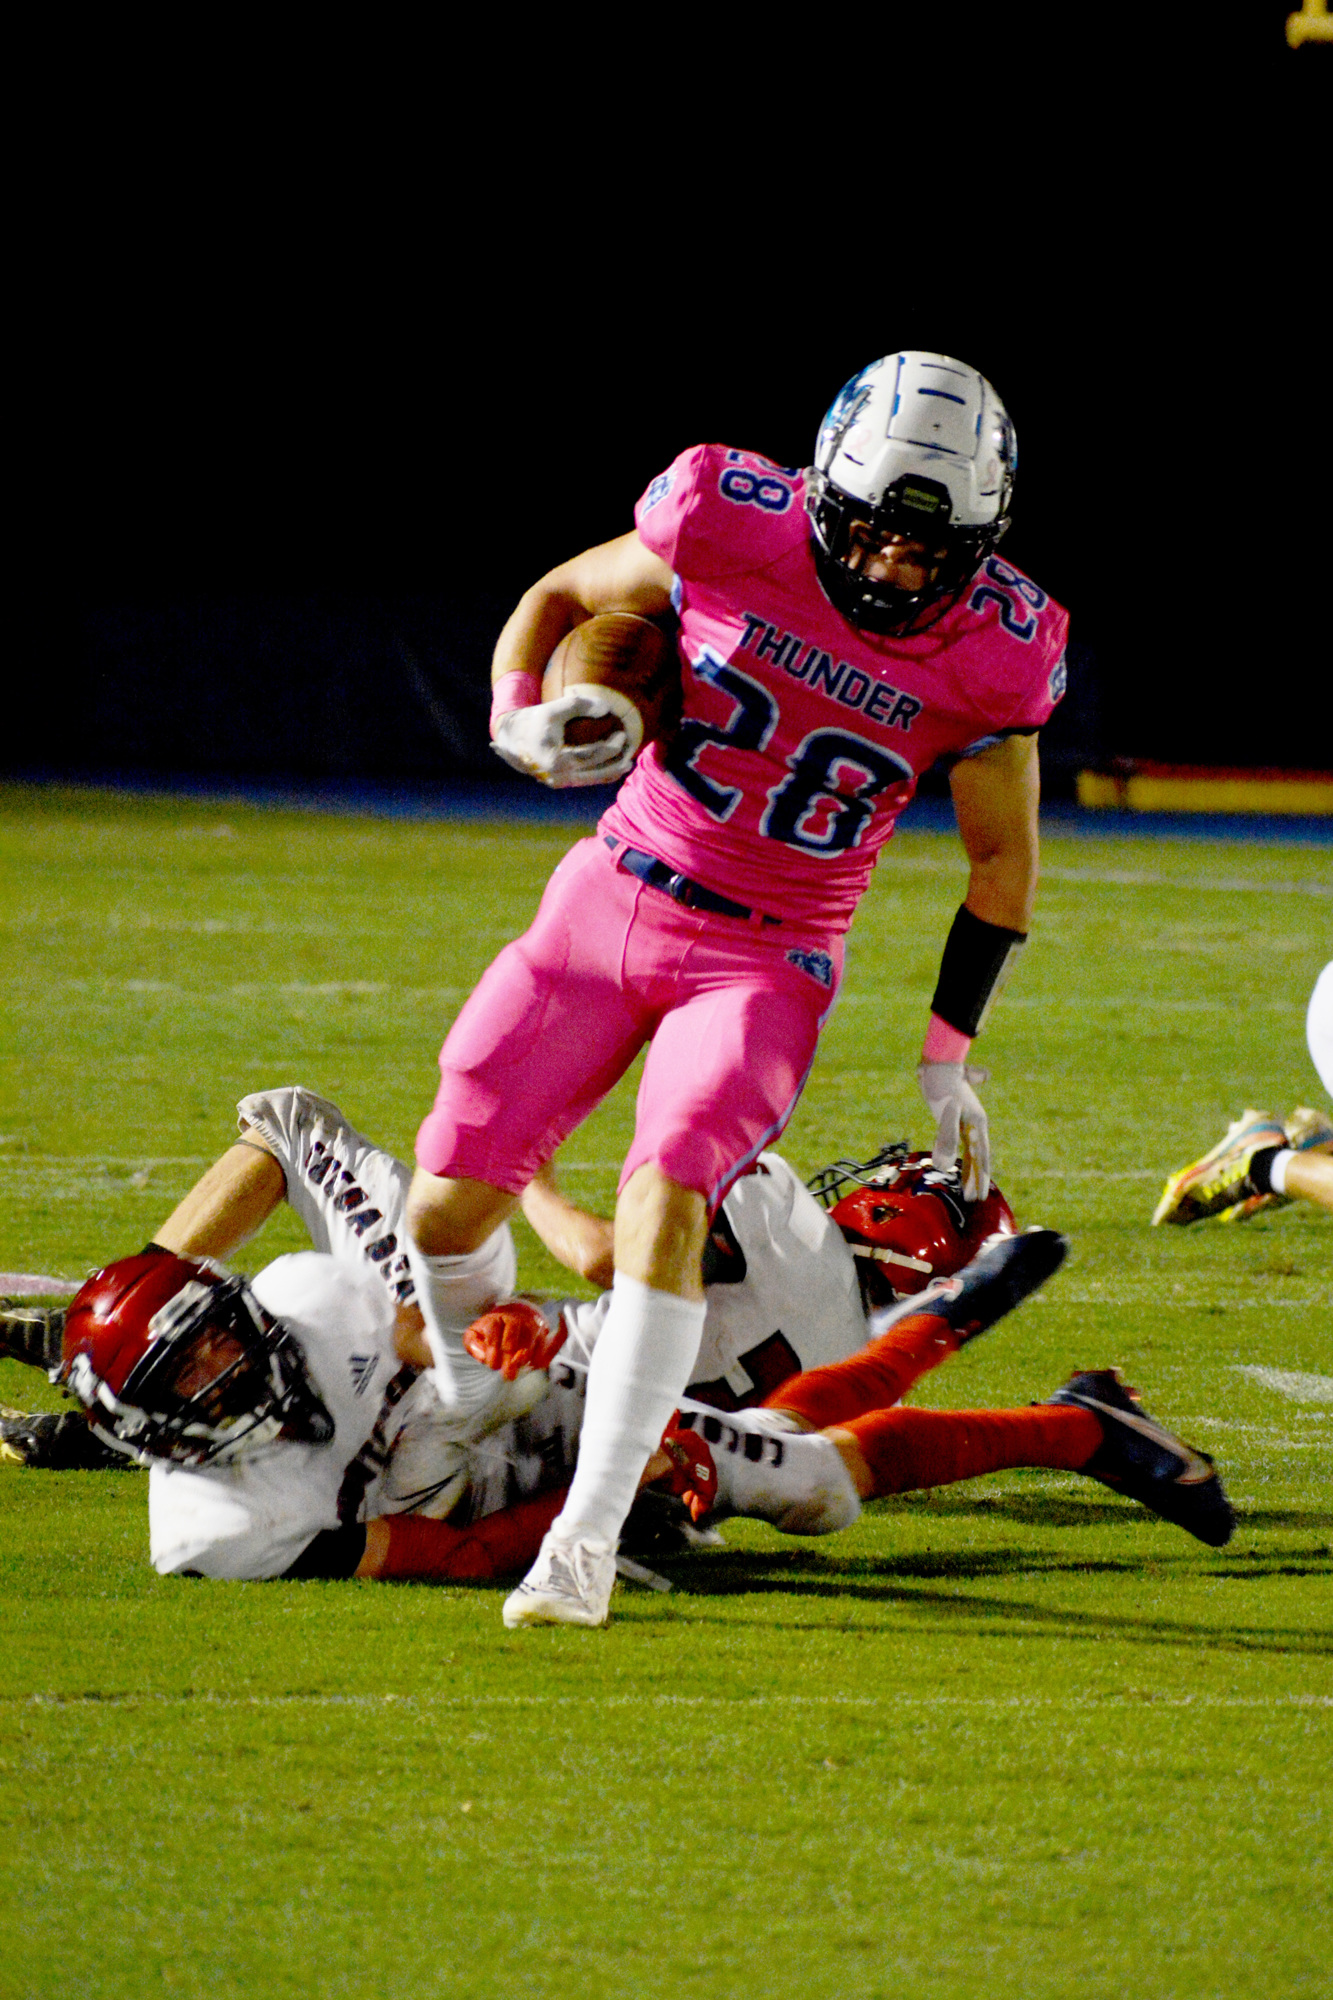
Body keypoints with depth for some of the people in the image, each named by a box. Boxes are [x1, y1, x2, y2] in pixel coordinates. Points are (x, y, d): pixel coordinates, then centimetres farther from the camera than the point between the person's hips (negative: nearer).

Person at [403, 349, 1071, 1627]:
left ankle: (589, 1538, -20)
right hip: (612, 899, 2)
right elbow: (560, 596, 5)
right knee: (447, 1203, -1)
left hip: (766, 961, -2)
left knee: (664, 1200, -26)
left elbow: (1003, 862, 3)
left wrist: (949, 1055, 1)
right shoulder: (734, 530, -13)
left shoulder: (991, 653, -12)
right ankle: (463, 1406, 33)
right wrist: (519, 720, -14)